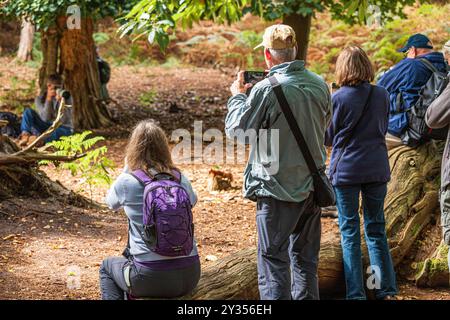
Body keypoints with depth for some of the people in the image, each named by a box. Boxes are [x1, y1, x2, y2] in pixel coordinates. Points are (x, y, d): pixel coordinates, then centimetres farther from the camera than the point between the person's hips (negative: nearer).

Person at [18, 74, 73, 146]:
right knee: (28, 111, -15)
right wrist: (49, 99, -26)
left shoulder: (67, 98, -6)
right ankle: (25, 134, -35)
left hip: (63, 128, -2)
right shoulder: (40, 99, -4)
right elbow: (46, 119, -18)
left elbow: (65, 121, -16)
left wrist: (60, 102, -28)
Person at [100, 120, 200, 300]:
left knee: (107, 266, 29)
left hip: (151, 278, -4)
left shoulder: (127, 182, -9)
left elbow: (111, 203, 14)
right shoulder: (180, 178, 1)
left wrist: (127, 169, 22)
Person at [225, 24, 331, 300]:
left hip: (278, 188, -6)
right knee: (306, 258, 16)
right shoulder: (319, 85, 1)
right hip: (313, 184, 6)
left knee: (273, 259, 0)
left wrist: (238, 96, 9)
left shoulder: (266, 89, -17)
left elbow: (236, 129, -9)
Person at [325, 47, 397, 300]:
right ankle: (386, 289, 13)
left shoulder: (338, 99, -11)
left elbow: (329, 138, -1)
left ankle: (356, 293, 3)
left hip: (346, 169, -3)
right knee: (376, 229, 13)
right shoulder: (382, 95, -2)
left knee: (350, 233, 4)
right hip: (377, 168, 3)